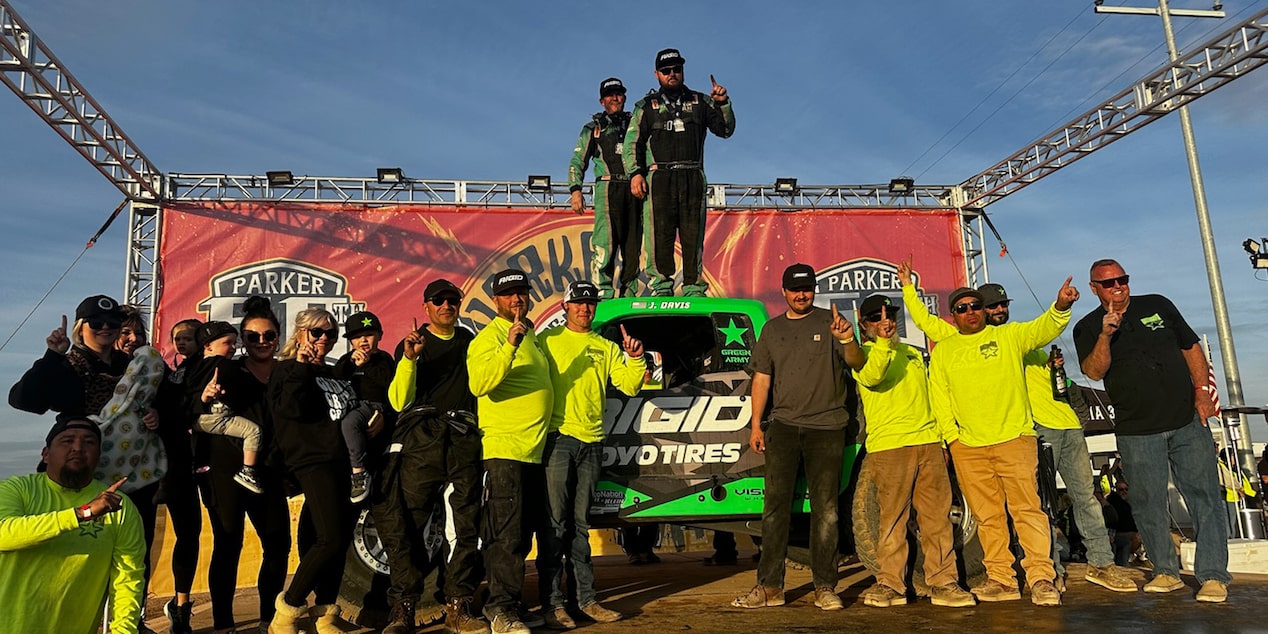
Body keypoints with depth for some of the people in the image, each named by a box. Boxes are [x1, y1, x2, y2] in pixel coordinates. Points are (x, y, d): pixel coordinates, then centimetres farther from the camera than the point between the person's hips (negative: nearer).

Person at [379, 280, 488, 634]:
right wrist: (409, 359, -14)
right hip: (420, 441, -2)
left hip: (463, 441, 3)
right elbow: (399, 401, -1)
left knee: (465, 525, -1)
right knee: (407, 523, -7)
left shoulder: (469, 341, 22)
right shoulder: (411, 343, 11)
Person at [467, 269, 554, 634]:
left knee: (521, 534, 13)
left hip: (534, 450, 9)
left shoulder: (532, 336, 19)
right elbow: (479, 384, -25)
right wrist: (510, 346, -33)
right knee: (507, 533, -8)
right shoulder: (490, 337, -7)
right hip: (504, 448, -9)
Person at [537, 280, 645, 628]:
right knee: (555, 522, -4)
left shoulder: (606, 348, 16)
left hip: (591, 441, 4)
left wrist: (636, 359, -7)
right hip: (558, 437, -4)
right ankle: (552, 602, 2)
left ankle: (586, 597, 16)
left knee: (580, 524, 12)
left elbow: (630, 387, 10)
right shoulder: (547, 339, 4)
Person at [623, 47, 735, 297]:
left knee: (693, 236, 0)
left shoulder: (700, 102, 18)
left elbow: (725, 129, 11)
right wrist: (635, 173, -5)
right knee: (659, 234, -7)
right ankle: (661, 285, -2)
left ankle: (693, 289, 4)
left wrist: (723, 103, -5)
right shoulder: (646, 106, 14)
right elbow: (632, 143, 9)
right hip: (659, 178, -1)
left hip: (693, 178, 1)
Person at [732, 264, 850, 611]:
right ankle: (770, 586, 6)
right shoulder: (773, 329, 14)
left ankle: (825, 587, 12)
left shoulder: (831, 322, 3)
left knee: (825, 508, 3)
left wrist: (848, 340, -35)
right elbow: (762, 378, 14)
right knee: (775, 504, 1)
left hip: (826, 426, -2)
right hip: (783, 425, 2)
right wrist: (756, 425, 7)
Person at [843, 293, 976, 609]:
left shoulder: (913, 353, 23)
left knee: (937, 516, 4)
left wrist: (943, 438, 25)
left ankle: (943, 583, 11)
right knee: (892, 517, -3)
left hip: (928, 442, 6)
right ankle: (890, 584, 6)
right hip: (889, 446, -5)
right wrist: (883, 341, -30)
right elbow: (870, 376, -21)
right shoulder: (864, 353, 3)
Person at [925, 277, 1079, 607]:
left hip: (1015, 438, -2)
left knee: (1027, 508, -7)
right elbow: (939, 397, 11)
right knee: (988, 515, 8)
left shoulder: (1008, 336, 8)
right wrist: (951, 435, 1)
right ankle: (1001, 579, 16)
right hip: (967, 447, 3)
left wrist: (1061, 306, -29)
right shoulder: (942, 351, 13)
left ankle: (1042, 577, -1)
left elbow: (1043, 328, -8)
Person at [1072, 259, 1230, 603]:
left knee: (1204, 495, -1)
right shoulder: (1088, 328, 2)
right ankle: (1166, 571, 17)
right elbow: (1093, 372, -12)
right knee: (1149, 503, 3)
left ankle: (1213, 575, 4)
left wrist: (1202, 391, 3)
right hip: (1137, 431, -1)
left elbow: (1191, 347, 14)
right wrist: (1105, 335, -26)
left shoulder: (1158, 305, 10)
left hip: (1187, 421, 1)